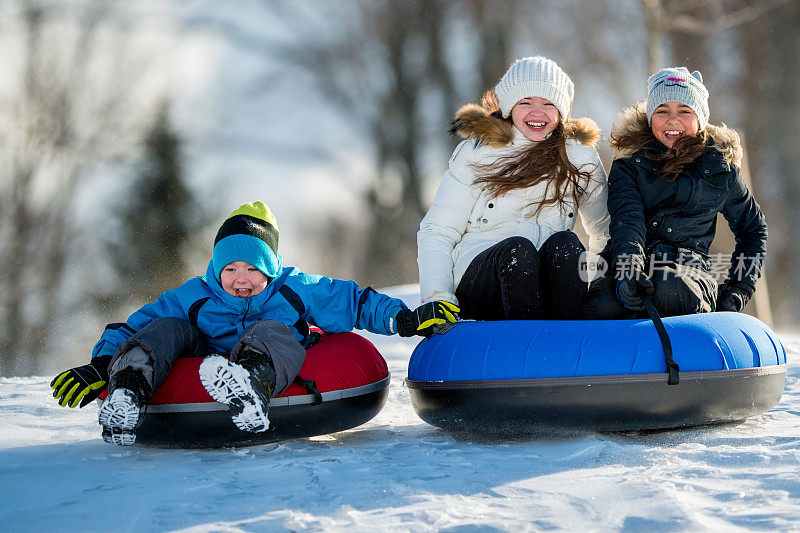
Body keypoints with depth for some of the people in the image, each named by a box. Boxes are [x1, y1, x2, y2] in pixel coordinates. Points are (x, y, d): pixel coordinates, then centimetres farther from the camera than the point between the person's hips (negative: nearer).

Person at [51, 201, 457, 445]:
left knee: (274, 330, -30)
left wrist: (406, 320, 3)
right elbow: (133, 327, 9)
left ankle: (251, 388, -67)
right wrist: (100, 365, -6)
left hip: (277, 375, -2)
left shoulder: (296, 290, 11)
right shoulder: (193, 297, 12)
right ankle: (128, 392, -44)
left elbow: (358, 302, 15)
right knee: (169, 329, -15)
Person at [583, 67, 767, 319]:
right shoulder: (629, 164, 9)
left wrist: (738, 291, 12)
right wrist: (627, 267, -33)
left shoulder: (720, 169, 12)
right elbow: (627, 219, -11)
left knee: (672, 289, -39)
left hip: (689, 267, 0)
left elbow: (753, 230, 26)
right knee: (603, 307, -36)